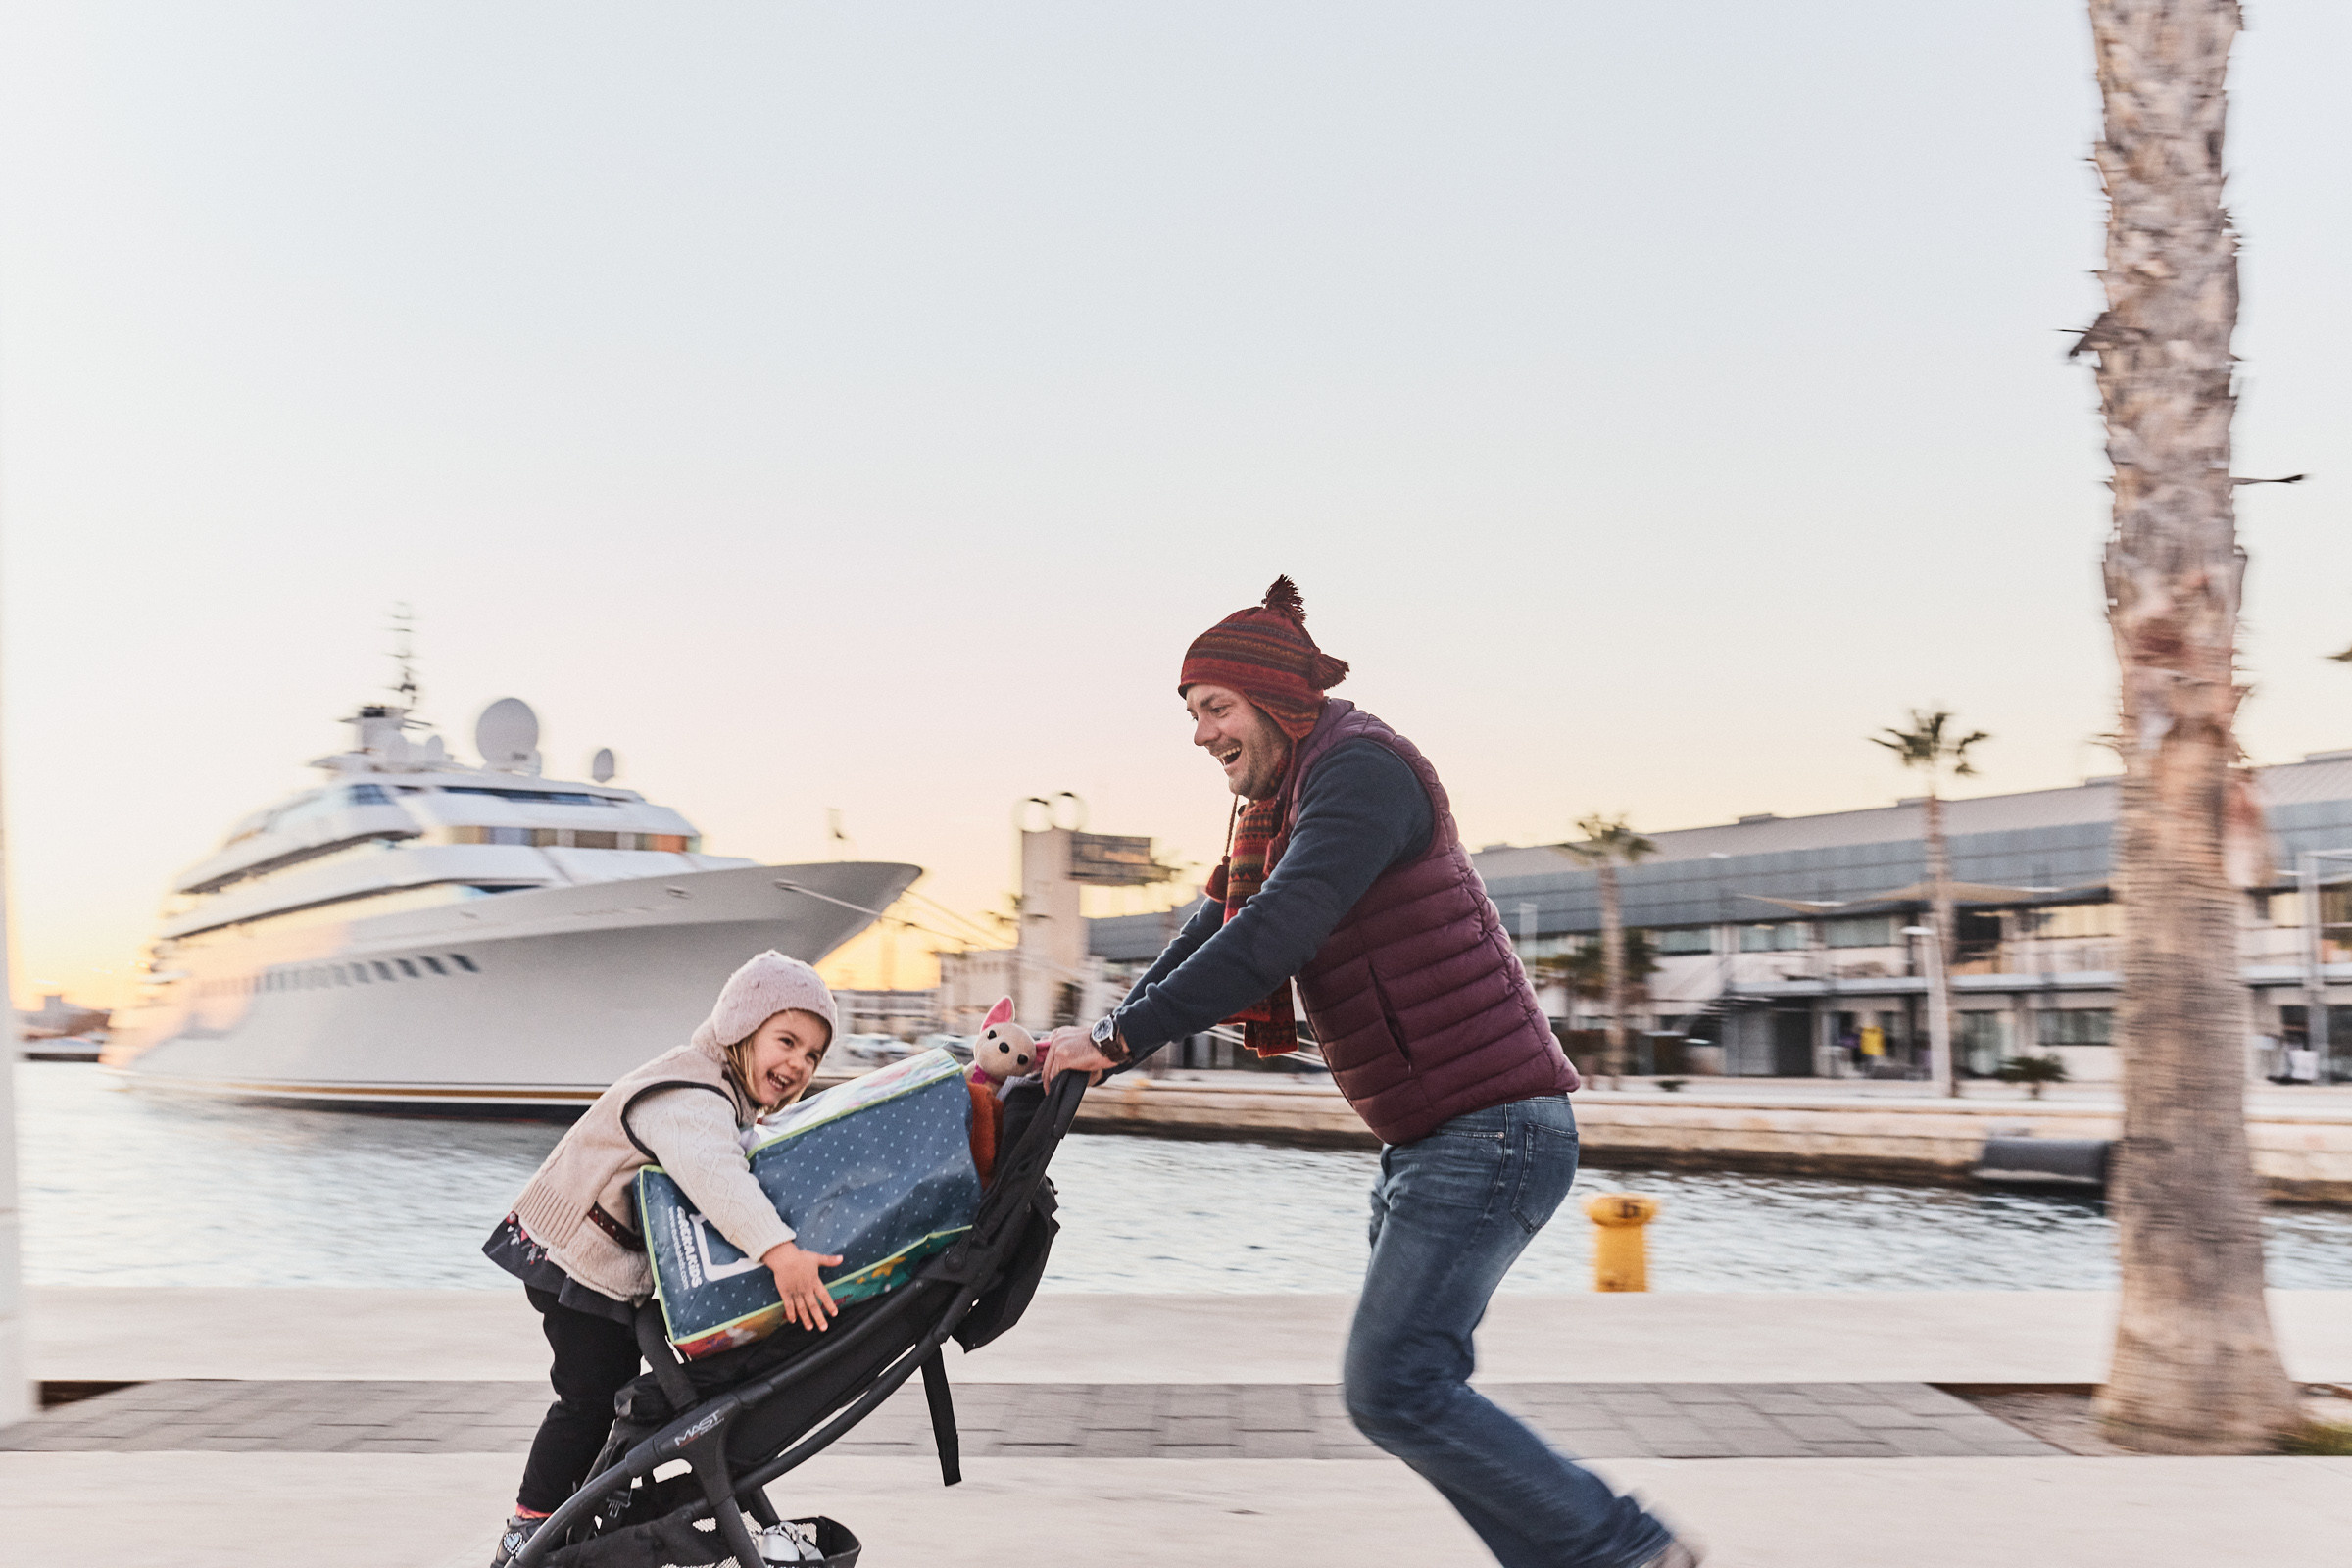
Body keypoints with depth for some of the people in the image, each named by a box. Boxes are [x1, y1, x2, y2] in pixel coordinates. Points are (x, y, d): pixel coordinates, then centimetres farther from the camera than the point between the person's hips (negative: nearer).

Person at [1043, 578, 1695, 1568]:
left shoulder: (1362, 769, -13)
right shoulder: (1284, 805, 19)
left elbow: (1276, 932, -24)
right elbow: (1216, 930, 18)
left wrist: (1122, 1039, -23)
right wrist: (1100, 1038, 5)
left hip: (1490, 1130, -11)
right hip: (1431, 1140, 11)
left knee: (1393, 1387, -14)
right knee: (1417, 1384, 11)